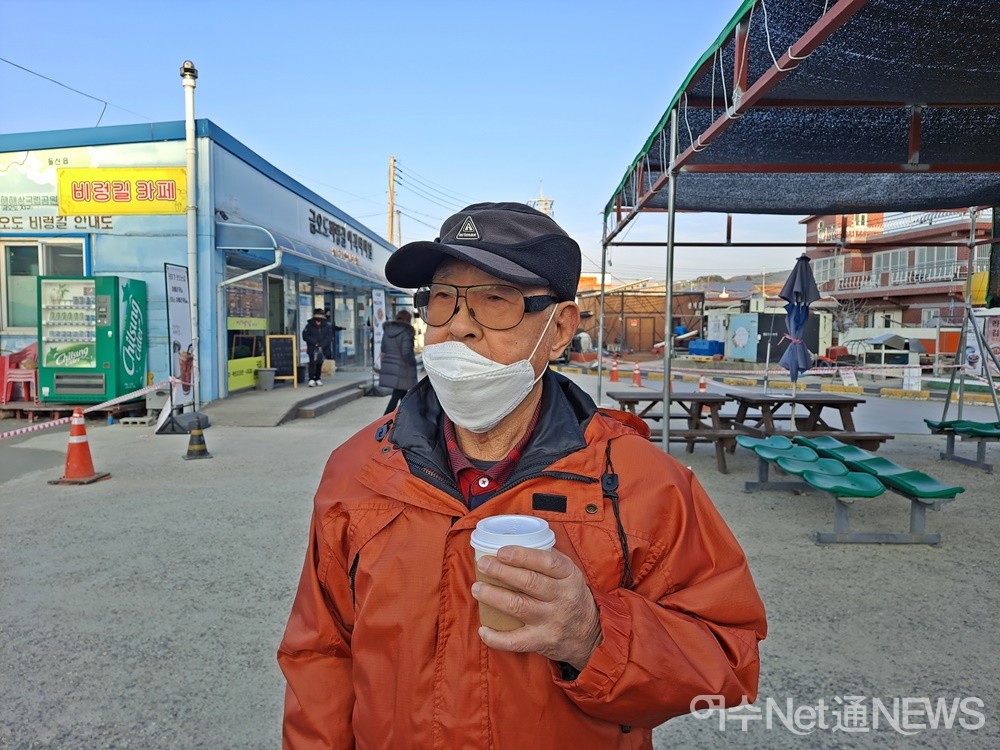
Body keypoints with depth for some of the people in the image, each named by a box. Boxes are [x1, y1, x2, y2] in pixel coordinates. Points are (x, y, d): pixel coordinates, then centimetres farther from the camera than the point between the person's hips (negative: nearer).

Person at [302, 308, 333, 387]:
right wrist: (315, 343, -13)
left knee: (319, 364, 8)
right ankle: (311, 379, -18)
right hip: (312, 348, -2)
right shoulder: (309, 326, -1)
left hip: (323, 349, 2)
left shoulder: (327, 327, 3)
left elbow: (329, 337, -1)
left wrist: (322, 345, -13)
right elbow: (305, 336, -5)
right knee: (312, 362, -16)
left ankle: (317, 379, 21)